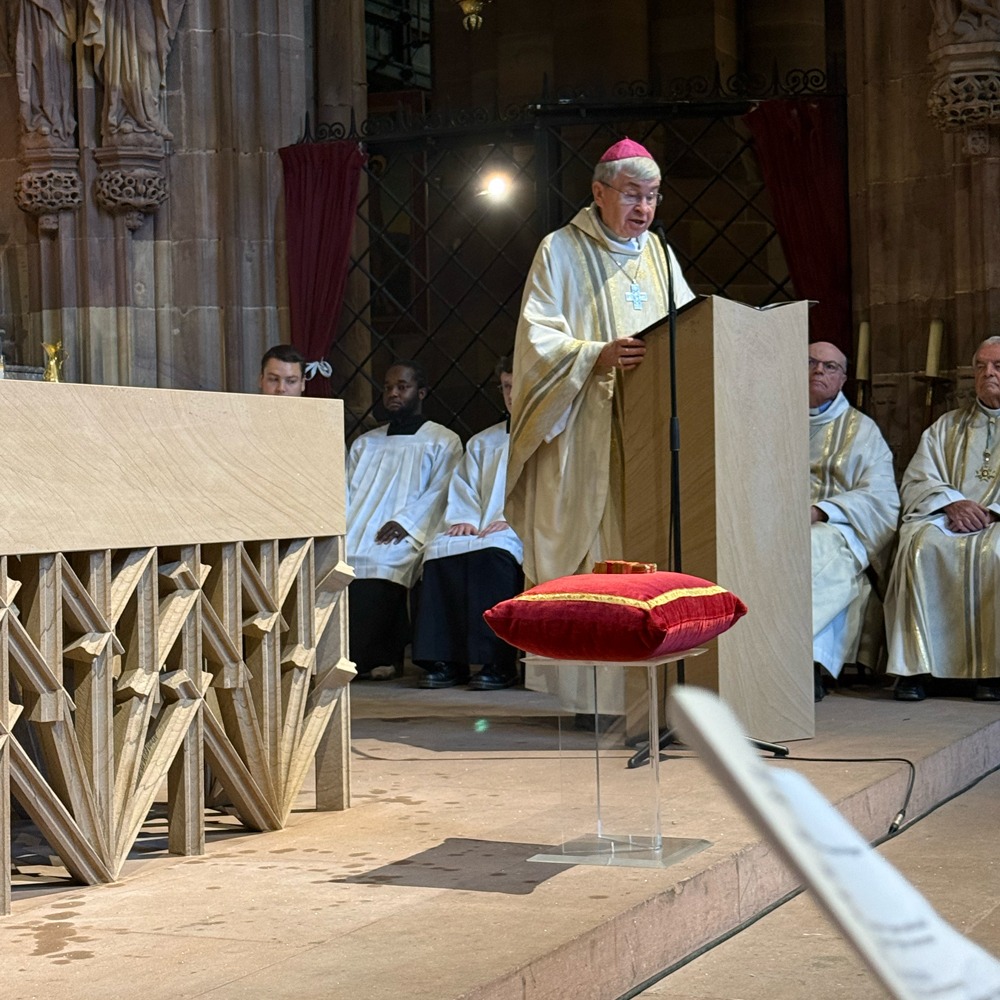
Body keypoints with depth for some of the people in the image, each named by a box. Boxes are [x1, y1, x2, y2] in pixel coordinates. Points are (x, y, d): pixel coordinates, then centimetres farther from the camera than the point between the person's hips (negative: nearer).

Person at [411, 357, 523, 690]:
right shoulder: (482, 443, 30)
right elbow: (462, 489, 21)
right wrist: (463, 519, -1)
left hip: (523, 535, -5)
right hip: (477, 532, 5)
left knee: (490, 552, -37)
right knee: (440, 549, -27)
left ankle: (499, 663, -36)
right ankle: (445, 661, -29)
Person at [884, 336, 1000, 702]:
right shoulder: (946, 427, 27)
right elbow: (915, 481, 15)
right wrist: (952, 502, -6)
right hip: (946, 520, 2)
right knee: (919, 543, -32)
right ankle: (913, 666, -35)